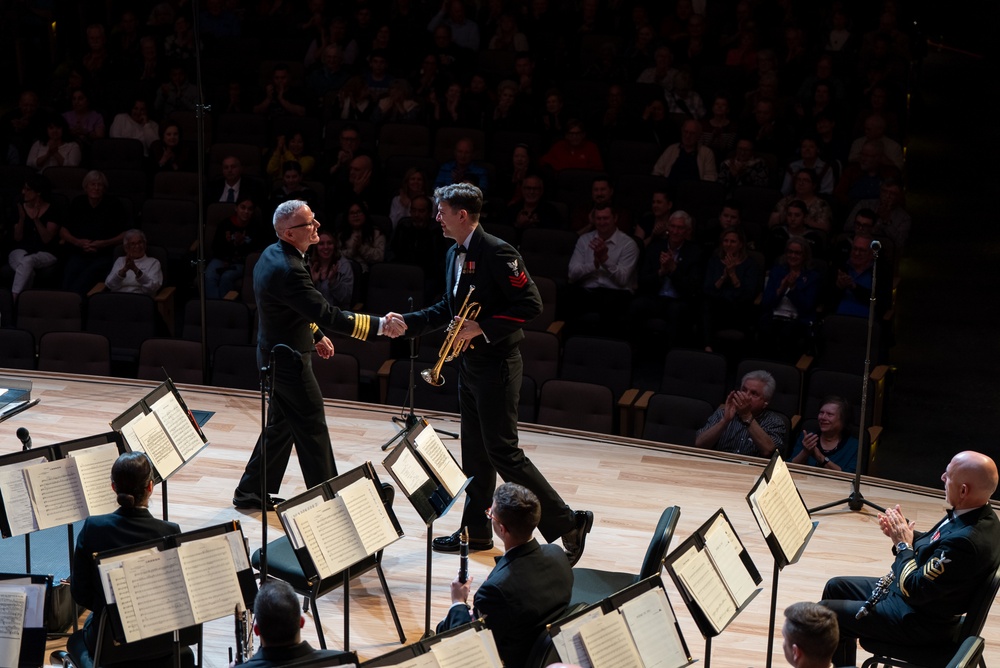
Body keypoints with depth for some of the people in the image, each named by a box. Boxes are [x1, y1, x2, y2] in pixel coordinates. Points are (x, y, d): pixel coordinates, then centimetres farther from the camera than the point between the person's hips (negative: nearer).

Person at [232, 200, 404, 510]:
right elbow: (328, 315, -32)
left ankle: (251, 491, 31)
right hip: (288, 360, -10)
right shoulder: (286, 269, -29)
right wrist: (380, 325, -30)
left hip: (277, 354, 10)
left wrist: (316, 334, 23)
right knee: (312, 432, 1)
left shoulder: (273, 254, 3)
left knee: (281, 426, 21)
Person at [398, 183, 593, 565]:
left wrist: (482, 328, -22)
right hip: (469, 365, 9)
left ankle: (567, 523, -1)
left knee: (503, 453, -8)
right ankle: (476, 532, 26)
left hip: (496, 365, -9)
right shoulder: (455, 255, 11)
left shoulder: (496, 252, -18)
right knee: (475, 454, 15)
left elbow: (530, 305, -21)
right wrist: (408, 323, 9)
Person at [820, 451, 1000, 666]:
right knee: (836, 587, 20)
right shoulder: (977, 516, -5)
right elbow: (934, 547, 12)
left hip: (921, 623, -10)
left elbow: (913, 590, -30)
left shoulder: (968, 540, -36)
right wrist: (904, 533, -6)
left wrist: (903, 545, -17)